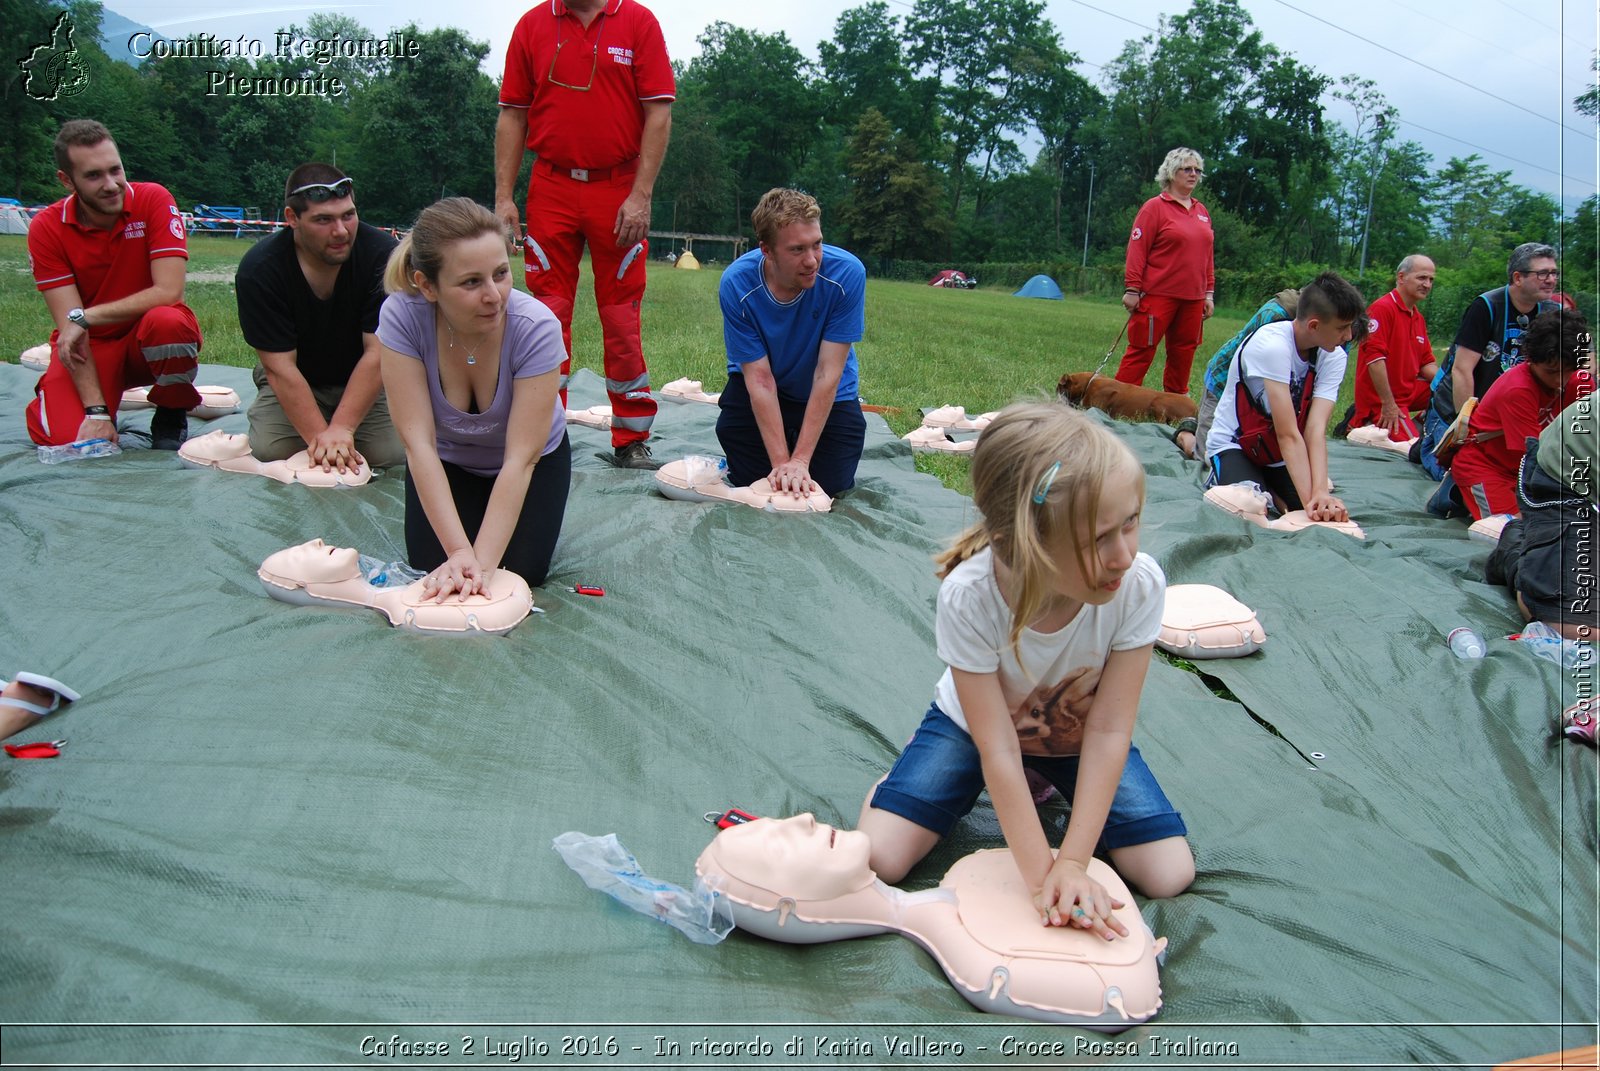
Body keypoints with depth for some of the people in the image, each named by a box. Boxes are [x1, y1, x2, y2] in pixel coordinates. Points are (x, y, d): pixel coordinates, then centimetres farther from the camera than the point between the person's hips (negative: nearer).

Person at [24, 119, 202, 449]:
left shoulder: (154, 200, -14)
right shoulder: (46, 228, -11)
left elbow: (168, 292, -22)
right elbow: (70, 326, -16)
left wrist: (85, 317, -21)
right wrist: (96, 411, -25)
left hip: (149, 339, -1)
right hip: (89, 348, 1)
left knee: (168, 321, -36)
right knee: (61, 438, -23)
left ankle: (171, 416, -7)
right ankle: (107, 405, 15)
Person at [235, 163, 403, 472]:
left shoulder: (382, 253, -22)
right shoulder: (258, 270, -20)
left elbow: (378, 352, -24)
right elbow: (280, 366, -21)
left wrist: (341, 429, -30)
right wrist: (319, 437, -30)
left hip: (365, 379, 0)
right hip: (292, 383, 0)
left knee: (391, 454, -20)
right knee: (269, 452, -22)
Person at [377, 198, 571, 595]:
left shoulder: (536, 327, -34)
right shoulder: (401, 316, -31)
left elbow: (520, 458, -32)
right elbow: (418, 442, -31)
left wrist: (482, 562, -38)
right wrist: (459, 551, -37)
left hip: (534, 458, -1)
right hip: (446, 460, 1)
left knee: (523, 569, -15)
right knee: (432, 567, -13)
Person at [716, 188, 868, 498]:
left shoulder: (846, 274, -30)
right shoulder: (737, 284, -28)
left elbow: (827, 374, -28)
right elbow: (760, 379, -25)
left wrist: (800, 461, -29)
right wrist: (781, 463, -31)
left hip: (829, 393, 0)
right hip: (755, 386, 0)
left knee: (832, 484, -11)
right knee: (749, 481, -9)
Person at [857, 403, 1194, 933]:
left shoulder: (1140, 585, -33)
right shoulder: (969, 596, -37)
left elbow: (1108, 731, -24)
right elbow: (997, 750, -29)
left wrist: (1073, 861, -28)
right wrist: (1042, 876, -30)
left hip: (1078, 733, 2)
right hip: (976, 725, -1)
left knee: (1170, 876, -12)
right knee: (880, 859, -16)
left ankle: (1053, 784, 15)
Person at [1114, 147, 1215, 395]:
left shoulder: (1201, 212, 16)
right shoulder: (1154, 207, -3)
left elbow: (1207, 256, 19)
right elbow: (1137, 249, -8)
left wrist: (1209, 293, 15)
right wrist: (1132, 290, -13)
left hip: (1193, 299, 6)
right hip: (1157, 295, -6)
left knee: (1183, 354, 10)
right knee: (1141, 351, -5)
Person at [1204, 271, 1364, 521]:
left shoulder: (1334, 358, -12)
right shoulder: (1273, 345, -30)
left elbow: (1316, 430, -23)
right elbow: (1288, 435, -33)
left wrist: (1320, 493, -38)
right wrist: (1310, 499, -36)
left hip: (1279, 453, 5)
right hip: (1234, 444, -5)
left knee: (1328, 512, -12)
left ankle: (1267, 486, 15)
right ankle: (1219, 476, 5)